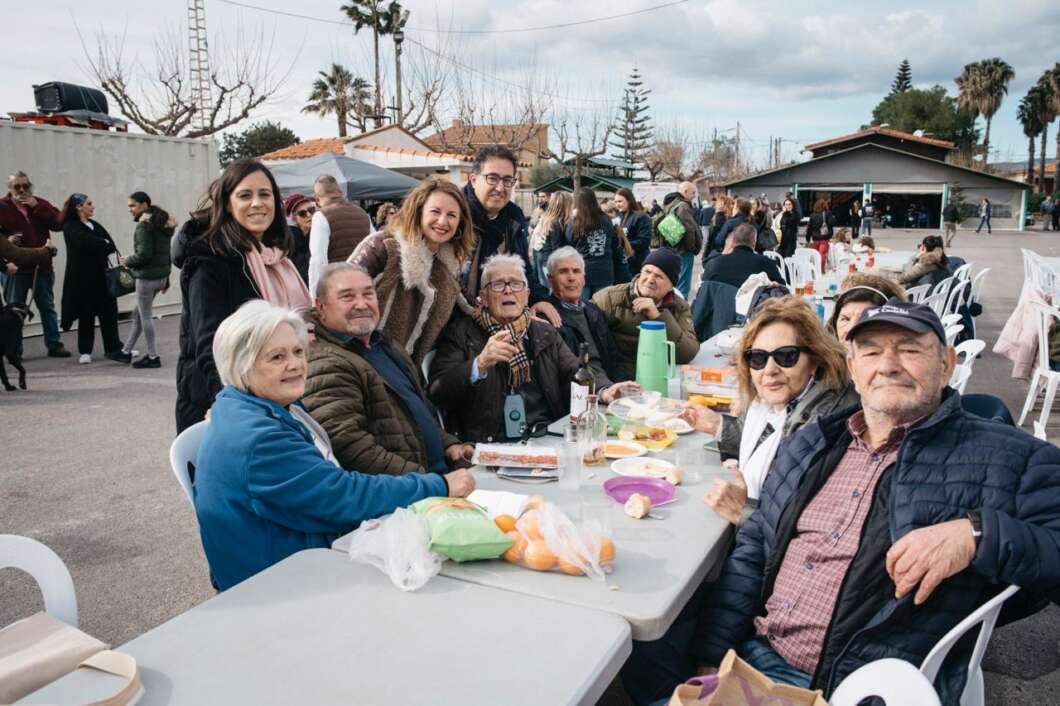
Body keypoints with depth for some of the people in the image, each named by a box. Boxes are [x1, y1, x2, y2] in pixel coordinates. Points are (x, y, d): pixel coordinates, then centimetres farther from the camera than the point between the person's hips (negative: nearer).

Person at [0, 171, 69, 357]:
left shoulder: (40, 204, 9)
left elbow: (59, 223, -6)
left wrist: (37, 207, -12)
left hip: (42, 266, 3)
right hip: (15, 267, -2)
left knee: (48, 307, 10)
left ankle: (54, 345, 18)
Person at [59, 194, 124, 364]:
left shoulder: (94, 225, 17)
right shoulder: (71, 227, -4)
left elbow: (111, 246, 6)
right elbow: (85, 243, -22)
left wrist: (97, 245, -11)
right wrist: (103, 244, -7)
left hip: (101, 275, 6)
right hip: (83, 277, -6)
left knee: (108, 311, 1)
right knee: (86, 314, 1)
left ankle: (113, 349, 7)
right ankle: (85, 351, 12)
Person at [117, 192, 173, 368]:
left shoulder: (145, 224, -14)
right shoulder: (164, 223, 13)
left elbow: (144, 254, -20)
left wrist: (128, 261, -2)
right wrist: (166, 279, 20)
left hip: (147, 276, -9)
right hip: (161, 275, 9)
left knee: (146, 316, 1)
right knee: (138, 314, 17)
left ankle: (153, 357, 6)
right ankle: (126, 351, 26)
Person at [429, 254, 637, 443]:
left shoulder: (545, 332, 18)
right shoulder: (462, 332, 5)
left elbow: (575, 372, 8)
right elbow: (438, 392, -5)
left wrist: (604, 390, -14)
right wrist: (480, 364, -22)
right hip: (492, 443, -3)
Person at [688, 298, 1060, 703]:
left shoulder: (1007, 456, 1)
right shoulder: (810, 446, 14)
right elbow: (751, 552, 13)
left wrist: (977, 534, -24)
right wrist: (710, 660, 5)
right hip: (753, 657, 4)